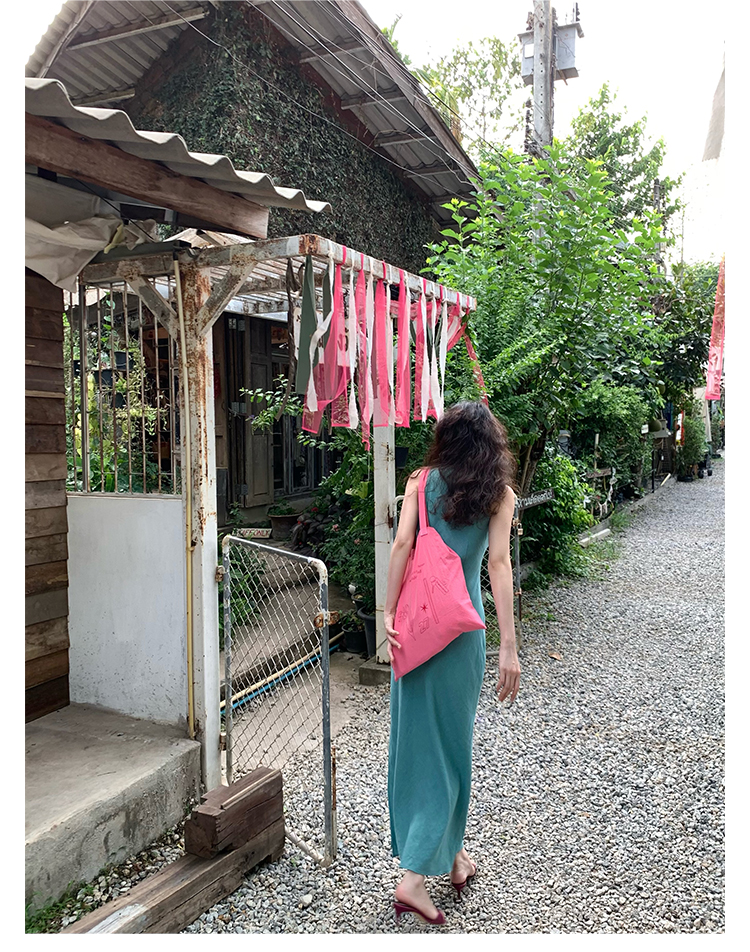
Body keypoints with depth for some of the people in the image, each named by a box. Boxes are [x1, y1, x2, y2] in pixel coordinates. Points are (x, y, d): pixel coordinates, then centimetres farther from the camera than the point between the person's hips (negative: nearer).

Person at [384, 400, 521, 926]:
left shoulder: (422, 481, 3)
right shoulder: (498, 492, -1)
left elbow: (402, 544, -7)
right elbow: (499, 563, -9)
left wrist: (389, 615, -4)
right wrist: (509, 646, -10)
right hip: (461, 626, -2)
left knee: (414, 734, 15)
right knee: (448, 743, 8)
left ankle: (449, 852, 32)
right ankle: (415, 876, 8)